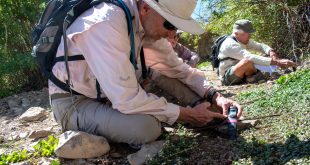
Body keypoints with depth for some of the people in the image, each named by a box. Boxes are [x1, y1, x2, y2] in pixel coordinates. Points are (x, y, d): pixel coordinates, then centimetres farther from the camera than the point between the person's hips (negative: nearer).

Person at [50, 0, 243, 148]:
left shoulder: (148, 23, -7)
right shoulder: (106, 24, -31)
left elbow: (179, 69, 3)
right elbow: (127, 99, -34)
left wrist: (214, 95, -12)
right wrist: (187, 114, -23)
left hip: (111, 94, 8)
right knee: (146, 127, -31)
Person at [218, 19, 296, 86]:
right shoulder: (230, 44, -25)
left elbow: (260, 46, 9)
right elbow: (249, 57, -35)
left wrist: (271, 52, -15)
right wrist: (276, 62, -39)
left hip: (241, 75, 9)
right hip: (227, 78, -9)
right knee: (247, 61, -32)